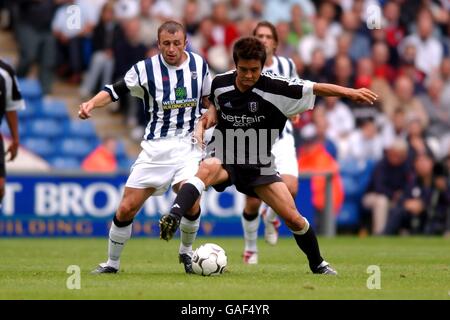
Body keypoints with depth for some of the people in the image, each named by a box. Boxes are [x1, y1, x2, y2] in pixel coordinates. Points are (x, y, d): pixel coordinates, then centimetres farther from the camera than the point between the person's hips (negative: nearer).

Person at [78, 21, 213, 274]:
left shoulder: (199, 65, 2)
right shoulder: (145, 69, -7)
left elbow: (208, 98, 18)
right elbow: (116, 90, 2)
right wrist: (91, 103, -14)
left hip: (188, 144, 0)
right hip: (156, 146, 0)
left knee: (191, 202, -22)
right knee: (127, 208, -4)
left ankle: (186, 251, 8)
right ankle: (112, 262, 17)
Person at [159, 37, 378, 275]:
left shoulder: (274, 88, -14)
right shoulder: (219, 84, -5)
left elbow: (315, 88, -14)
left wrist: (350, 92, -23)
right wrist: (203, 124, 3)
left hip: (258, 165, 1)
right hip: (225, 159, 0)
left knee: (294, 219, -3)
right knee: (207, 168, -40)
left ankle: (317, 264, 23)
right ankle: (173, 218, -55)